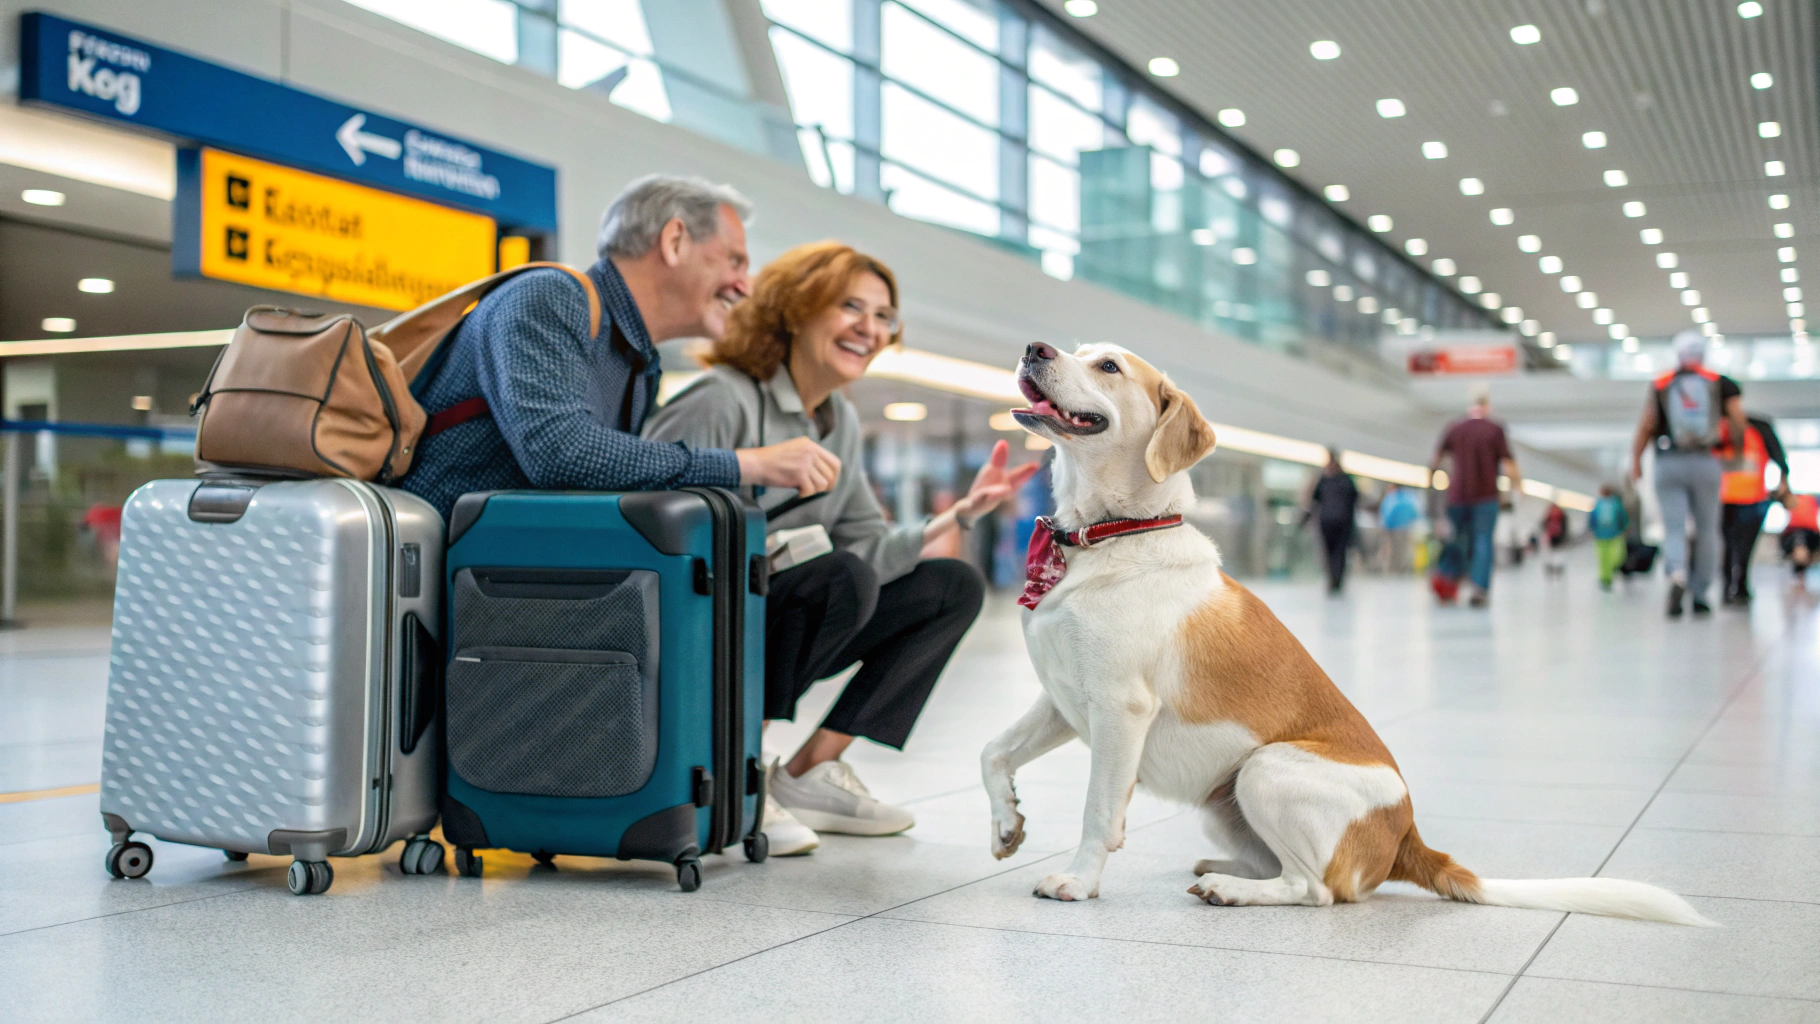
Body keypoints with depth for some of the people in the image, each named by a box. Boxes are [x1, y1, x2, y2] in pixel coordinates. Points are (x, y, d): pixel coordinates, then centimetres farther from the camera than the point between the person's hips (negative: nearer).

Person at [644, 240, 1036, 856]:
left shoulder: (842, 422, 10)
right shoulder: (723, 402, -17)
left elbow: (870, 548, 5)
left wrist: (960, 514, -8)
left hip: (769, 629, 9)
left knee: (954, 586, 5)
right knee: (841, 577, -33)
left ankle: (812, 771, -1)